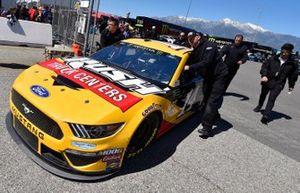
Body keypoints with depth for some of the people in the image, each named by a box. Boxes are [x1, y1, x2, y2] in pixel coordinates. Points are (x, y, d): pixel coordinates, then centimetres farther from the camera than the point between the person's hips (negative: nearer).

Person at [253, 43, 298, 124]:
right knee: (263, 95, 22)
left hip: (278, 84, -2)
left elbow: (293, 75, 7)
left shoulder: (293, 63, -3)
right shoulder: (273, 59, -4)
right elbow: (265, 65, 0)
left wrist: (291, 86, 11)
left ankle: (266, 116, -18)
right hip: (267, 81, 3)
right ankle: (259, 106, 48)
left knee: (272, 99, -14)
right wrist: (264, 75, -15)